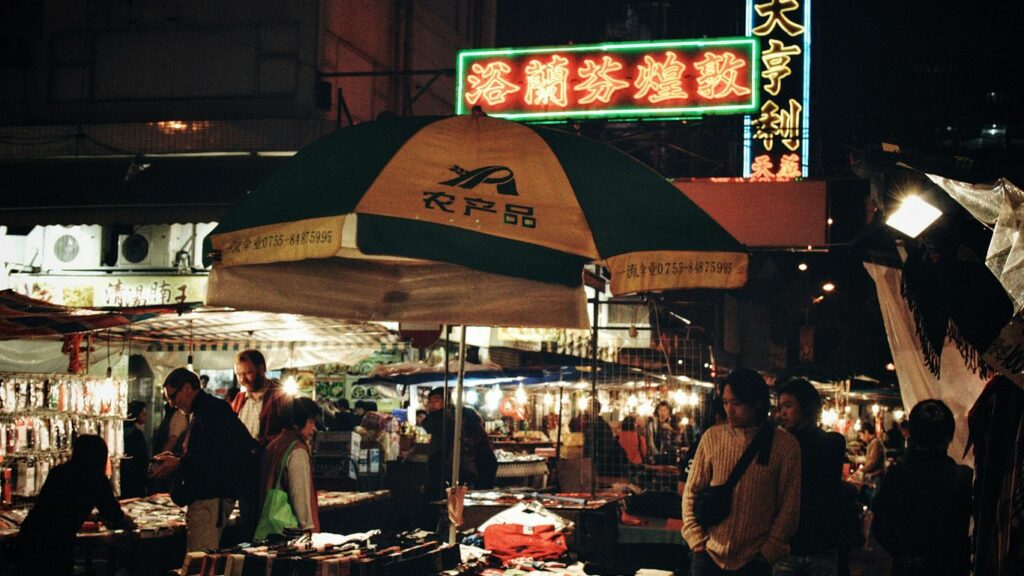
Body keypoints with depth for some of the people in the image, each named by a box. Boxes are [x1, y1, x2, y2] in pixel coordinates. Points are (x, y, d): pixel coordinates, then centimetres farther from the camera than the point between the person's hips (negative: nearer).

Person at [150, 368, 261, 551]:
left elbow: (213, 458, -21)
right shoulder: (199, 413, 21)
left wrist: (179, 464, -14)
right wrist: (176, 458, 14)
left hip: (211, 498, -11)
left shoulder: (213, 411, -12)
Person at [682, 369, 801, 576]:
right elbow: (692, 493, 7)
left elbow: (789, 507, -2)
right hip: (709, 556, 2)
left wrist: (767, 553, -6)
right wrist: (698, 542, -1)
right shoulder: (712, 437, 1)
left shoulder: (785, 445, -4)